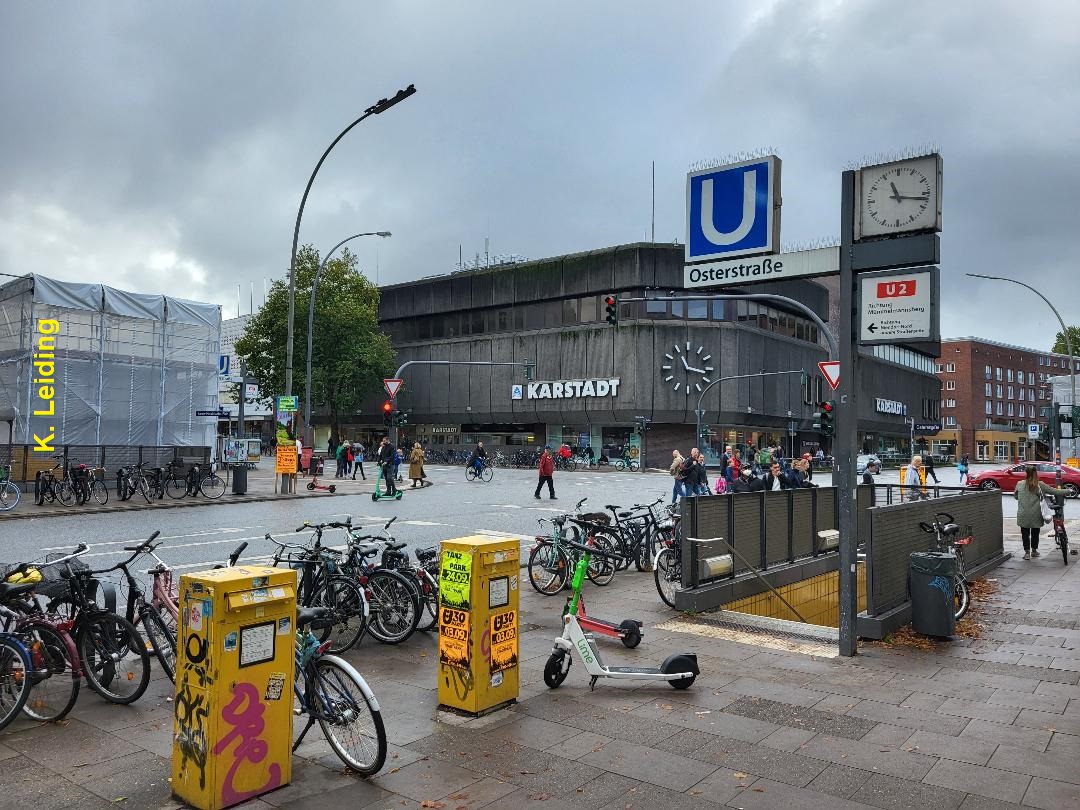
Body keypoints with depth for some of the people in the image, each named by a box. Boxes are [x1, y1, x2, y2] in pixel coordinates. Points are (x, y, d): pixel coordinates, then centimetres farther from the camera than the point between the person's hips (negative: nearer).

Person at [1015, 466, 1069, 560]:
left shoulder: (1019, 484, -4)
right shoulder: (1040, 485, -7)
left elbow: (1016, 497, 10)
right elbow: (1054, 491, -4)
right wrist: (1069, 491, 9)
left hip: (1023, 515, 0)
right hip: (1035, 515, 0)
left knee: (1025, 533, 10)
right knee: (1035, 533, 18)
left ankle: (1027, 552, 8)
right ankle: (1034, 550, 31)